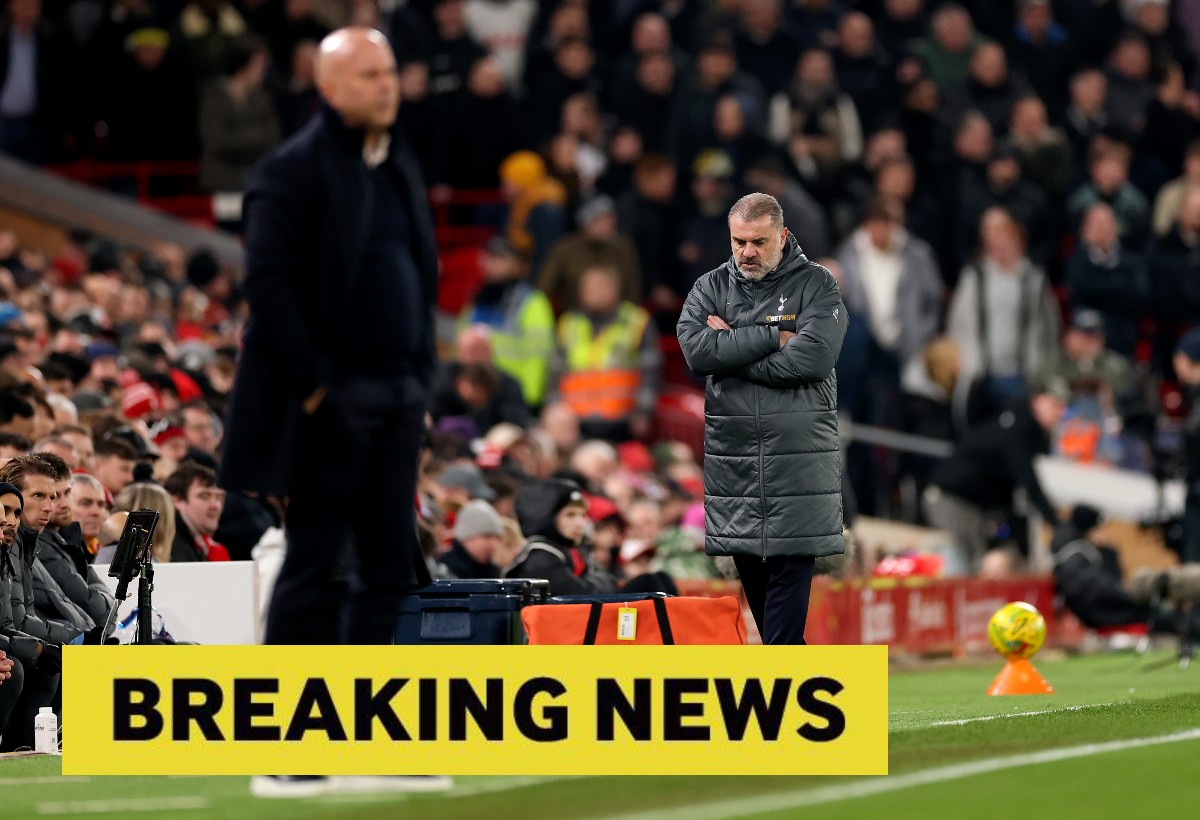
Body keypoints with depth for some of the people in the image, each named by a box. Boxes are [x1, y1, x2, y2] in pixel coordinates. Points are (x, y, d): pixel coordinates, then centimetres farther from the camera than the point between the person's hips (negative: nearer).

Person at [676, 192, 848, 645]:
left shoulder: (816, 284, 0)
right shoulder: (711, 287, 10)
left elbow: (811, 358, -16)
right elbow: (696, 349, -9)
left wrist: (730, 348, -9)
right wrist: (772, 338, -13)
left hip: (797, 461, -4)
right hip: (731, 458, 4)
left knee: (790, 569, -9)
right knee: (751, 573, 9)